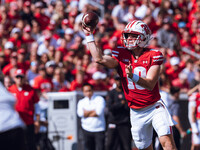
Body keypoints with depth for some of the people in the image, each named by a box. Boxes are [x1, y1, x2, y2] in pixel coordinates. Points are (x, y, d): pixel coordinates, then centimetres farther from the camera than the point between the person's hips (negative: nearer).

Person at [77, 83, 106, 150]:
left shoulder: (100, 99, 1)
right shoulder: (81, 102, 10)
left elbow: (99, 112, -14)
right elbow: (80, 113, -8)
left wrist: (86, 113, -4)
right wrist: (93, 110, -8)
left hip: (99, 129, -3)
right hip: (87, 130, 3)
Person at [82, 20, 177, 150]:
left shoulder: (153, 55, -8)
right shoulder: (121, 55, 0)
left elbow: (150, 84, -18)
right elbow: (99, 58, -17)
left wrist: (133, 76, -37)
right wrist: (89, 36, -13)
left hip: (155, 108, -3)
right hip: (137, 113, 3)